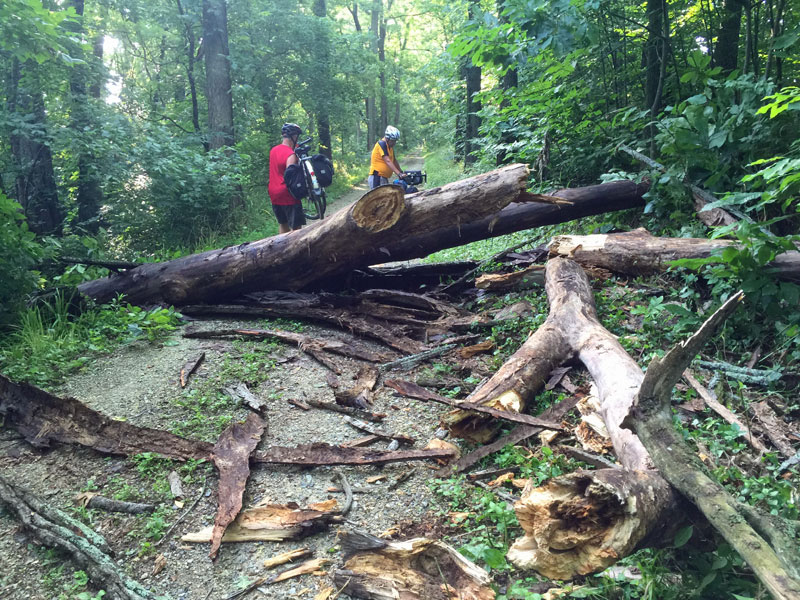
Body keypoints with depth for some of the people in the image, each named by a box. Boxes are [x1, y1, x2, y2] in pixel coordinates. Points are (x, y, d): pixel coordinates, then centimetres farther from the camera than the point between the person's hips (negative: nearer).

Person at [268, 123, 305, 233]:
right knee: (296, 227, -3)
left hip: (274, 195, 9)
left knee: (282, 224, 20)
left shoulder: (274, 150, 7)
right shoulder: (291, 155, -19)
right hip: (287, 196, -9)